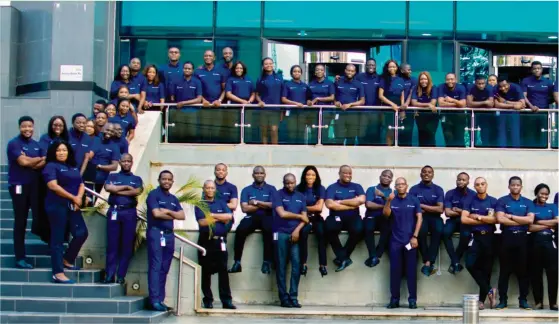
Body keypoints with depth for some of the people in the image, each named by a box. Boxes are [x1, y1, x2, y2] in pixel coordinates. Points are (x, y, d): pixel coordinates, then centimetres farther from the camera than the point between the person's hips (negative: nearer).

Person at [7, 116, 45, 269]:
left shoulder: (36, 145, 13)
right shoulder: (13, 143, -6)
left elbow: (43, 163, 4)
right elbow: (23, 161, -16)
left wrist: (32, 163, -16)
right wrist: (40, 159, -2)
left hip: (35, 185, 5)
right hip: (19, 186, -5)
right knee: (20, 222, -1)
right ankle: (20, 258, 3)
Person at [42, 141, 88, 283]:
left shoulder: (74, 168, 18)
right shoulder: (51, 166, -3)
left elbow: (81, 185, 13)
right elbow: (53, 186, -16)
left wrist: (79, 198, -8)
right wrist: (73, 197, -13)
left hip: (72, 206, 7)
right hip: (57, 205, -7)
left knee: (81, 233, -2)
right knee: (58, 238, -5)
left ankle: (67, 260, 20)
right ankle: (58, 273, -4)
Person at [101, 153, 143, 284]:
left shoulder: (137, 179, 15)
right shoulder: (113, 176, 14)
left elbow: (137, 191, -5)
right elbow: (108, 187, -6)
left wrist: (117, 190, -4)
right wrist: (126, 187, -6)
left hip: (130, 213, 1)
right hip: (114, 211, -1)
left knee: (127, 245, -1)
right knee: (112, 244, -2)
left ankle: (121, 276, 4)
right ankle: (109, 275, 0)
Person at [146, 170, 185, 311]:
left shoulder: (173, 199, 18)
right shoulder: (153, 194, -2)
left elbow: (182, 216, 8)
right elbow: (156, 213, -15)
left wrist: (168, 211, -8)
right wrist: (173, 216, 0)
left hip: (169, 235, 7)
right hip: (156, 233, -7)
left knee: (164, 269, 6)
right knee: (155, 267, -10)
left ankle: (160, 300, 9)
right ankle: (155, 300, -14)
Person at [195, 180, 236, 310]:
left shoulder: (221, 203, 14)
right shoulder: (199, 204, 6)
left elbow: (229, 216, -2)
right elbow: (202, 222, -9)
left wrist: (212, 215, -7)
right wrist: (221, 218, -2)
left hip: (220, 241, 1)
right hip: (205, 241, -1)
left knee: (223, 271, -3)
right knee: (206, 272, 3)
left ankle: (226, 300, -3)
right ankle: (208, 300, 9)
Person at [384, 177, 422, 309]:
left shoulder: (414, 200, 2)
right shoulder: (392, 200, 6)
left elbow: (419, 218, -1)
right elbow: (386, 214, -8)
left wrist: (415, 236, -8)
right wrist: (388, 201, -25)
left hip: (410, 240, -1)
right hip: (395, 240, 1)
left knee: (411, 270, 0)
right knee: (395, 270, 2)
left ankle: (412, 299, 3)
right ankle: (394, 299, 7)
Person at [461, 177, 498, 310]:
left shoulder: (493, 201, 5)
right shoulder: (469, 200, 3)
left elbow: (495, 219, -8)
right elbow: (464, 219, -7)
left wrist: (477, 216, -9)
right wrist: (485, 220, -5)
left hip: (489, 237, 1)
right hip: (475, 236, -1)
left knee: (486, 269, 3)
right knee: (470, 264, -19)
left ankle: (482, 300, 11)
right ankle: (489, 290, -4)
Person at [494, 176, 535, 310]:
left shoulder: (528, 202, 10)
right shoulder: (502, 201, 4)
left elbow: (530, 220, -6)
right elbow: (500, 219, -11)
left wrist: (511, 216, -8)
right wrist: (522, 221, -7)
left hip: (522, 237, 2)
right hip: (507, 237, -2)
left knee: (523, 269, 3)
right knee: (504, 270, 1)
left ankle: (523, 300, 9)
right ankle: (502, 300, 4)